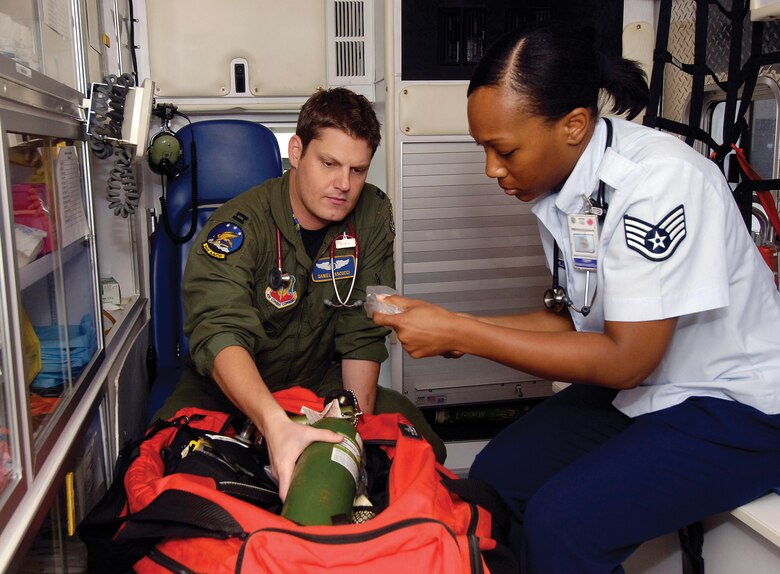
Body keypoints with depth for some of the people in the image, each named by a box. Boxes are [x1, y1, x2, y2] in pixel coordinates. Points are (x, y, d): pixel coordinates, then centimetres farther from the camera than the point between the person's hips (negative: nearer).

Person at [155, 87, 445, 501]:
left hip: (321, 382, 4)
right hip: (227, 389, -3)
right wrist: (274, 423, -58)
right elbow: (220, 332, -40)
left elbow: (362, 332, -8)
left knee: (423, 448, -13)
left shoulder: (372, 215, -9)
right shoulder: (239, 226, -23)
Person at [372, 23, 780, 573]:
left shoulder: (659, 179, -27)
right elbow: (573, 320, 5)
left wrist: (460, 334, -25)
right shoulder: (562, 185, -3)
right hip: (642, 384, 8)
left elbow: (625, 358, -26)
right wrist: (454, 326, -7)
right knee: (495, 475, -1)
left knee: (561, 522, -22)